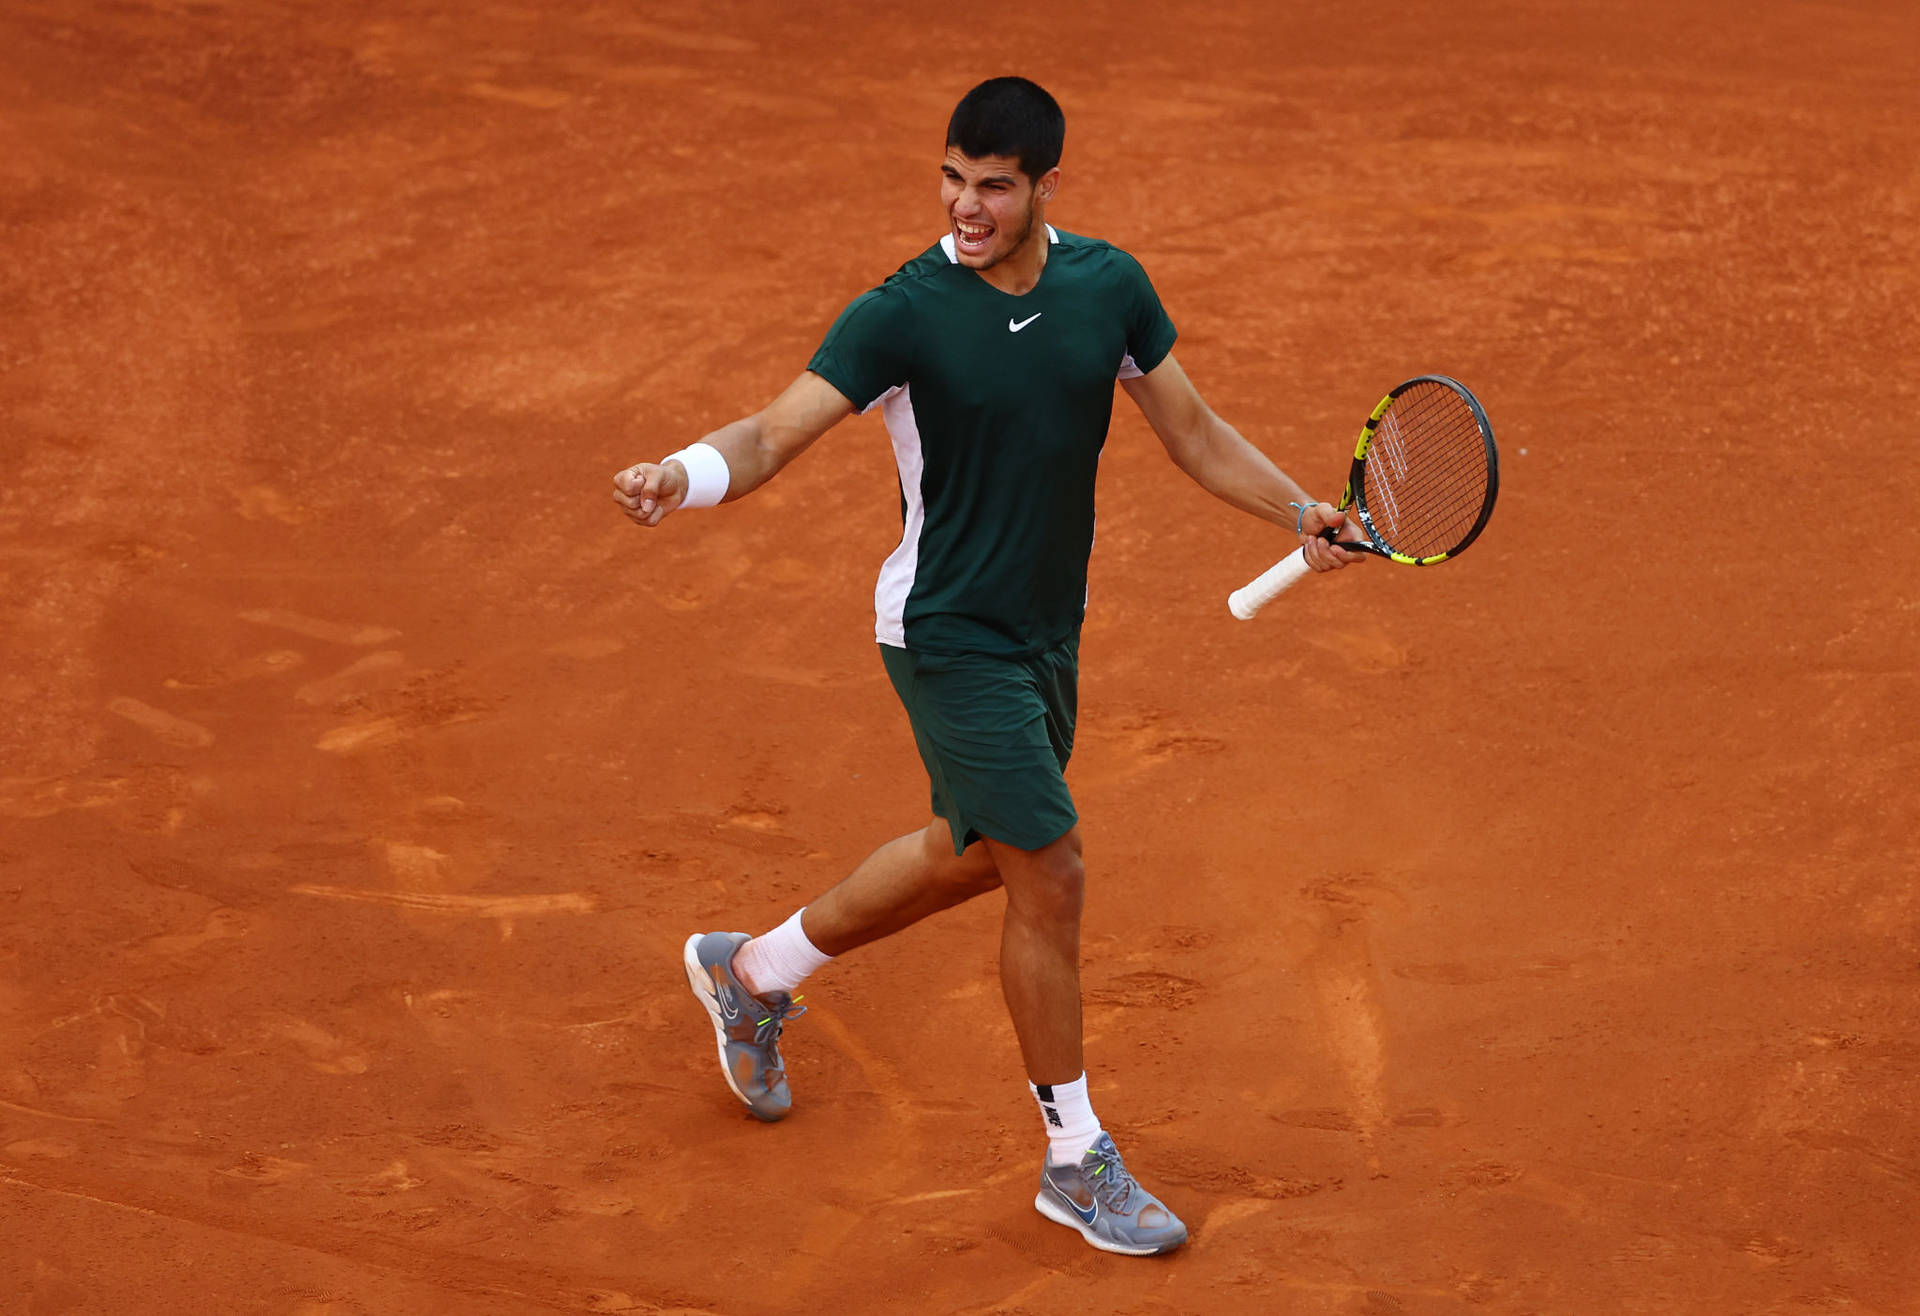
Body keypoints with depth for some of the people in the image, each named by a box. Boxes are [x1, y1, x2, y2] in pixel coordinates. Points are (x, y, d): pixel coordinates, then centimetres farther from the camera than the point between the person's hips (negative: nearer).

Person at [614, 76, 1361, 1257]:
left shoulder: (1109, 285, -4)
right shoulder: (904, 316, -20)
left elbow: (1193, 430, 8)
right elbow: (773, 437, -25)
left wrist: (1300, 512, -3)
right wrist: (679, 477, -45)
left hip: (1048, 628, 7)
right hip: (949, 638, -7)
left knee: (973, 854, 23)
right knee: (1051, 875, -8)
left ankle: (754, 972, 46)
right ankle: (1077, 1160, 8)